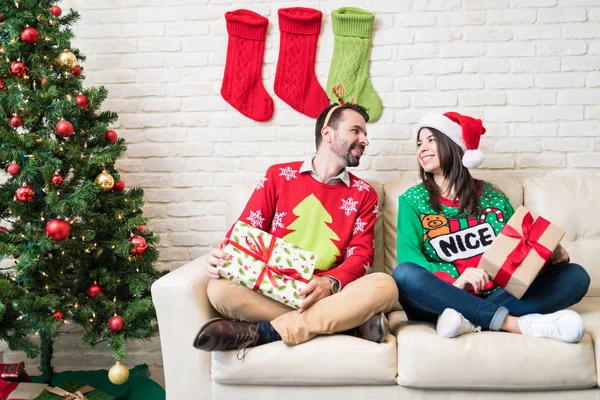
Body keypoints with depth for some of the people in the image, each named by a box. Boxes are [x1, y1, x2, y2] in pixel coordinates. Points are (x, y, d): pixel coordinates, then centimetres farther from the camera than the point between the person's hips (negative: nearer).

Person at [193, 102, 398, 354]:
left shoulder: (364, 194, 11)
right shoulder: (278, 175, 10)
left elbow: (361, 255, 1)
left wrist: (330, 283, -21)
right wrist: (224, 257, -16)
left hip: (327, 295, 1)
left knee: (385, 286, -29)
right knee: (220, 289, -31)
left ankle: (261, 332, -29)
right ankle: (352, 321, -27)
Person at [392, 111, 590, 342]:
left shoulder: (492, 196, 12)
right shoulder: (412, 200, 4)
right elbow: (408, 256, -9)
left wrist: (555, 255, -7)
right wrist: (454, 282, -25)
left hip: (499, 296, 3)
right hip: (444, 300, -3)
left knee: (575, 275, -12)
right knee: (404, 274, -33)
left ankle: (472, 320, -30)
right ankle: (517, 323, -32)